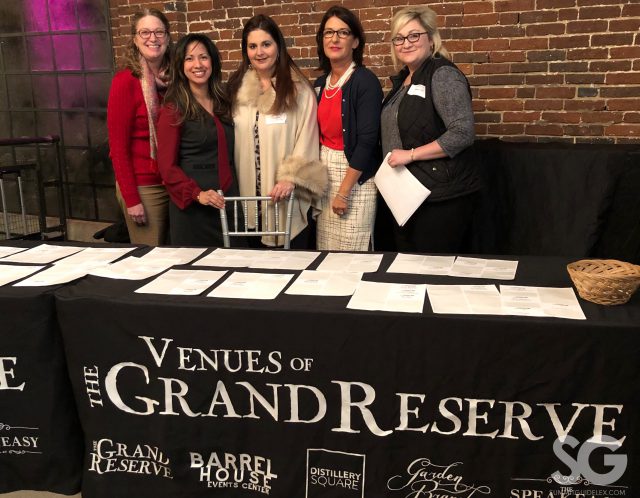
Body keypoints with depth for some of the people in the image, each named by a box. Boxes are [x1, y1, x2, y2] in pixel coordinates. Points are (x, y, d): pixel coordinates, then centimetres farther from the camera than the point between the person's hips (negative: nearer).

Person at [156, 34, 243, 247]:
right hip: (192, 205, -5)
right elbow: (167, 166, -9)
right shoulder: (173, 109, -6)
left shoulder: (223, 103, 10)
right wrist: (197, 194, -21)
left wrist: (234, 193, 4)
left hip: (228, 201, 5)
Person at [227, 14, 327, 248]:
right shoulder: (236, 87, 10)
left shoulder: (298, 89, -3)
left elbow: (306, 140, -6)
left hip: (286, 198, -3)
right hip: (247, 194, 3)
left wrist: (290, 178, -17)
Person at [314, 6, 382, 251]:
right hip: (323, 171, 6)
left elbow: (367, 140, -17)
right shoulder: (321, 83, 9)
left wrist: (343, 191, -17)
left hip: (355, 175, -6)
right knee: (326, 251, 11)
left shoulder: (365, 81, -12)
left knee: (352, 252, -1)